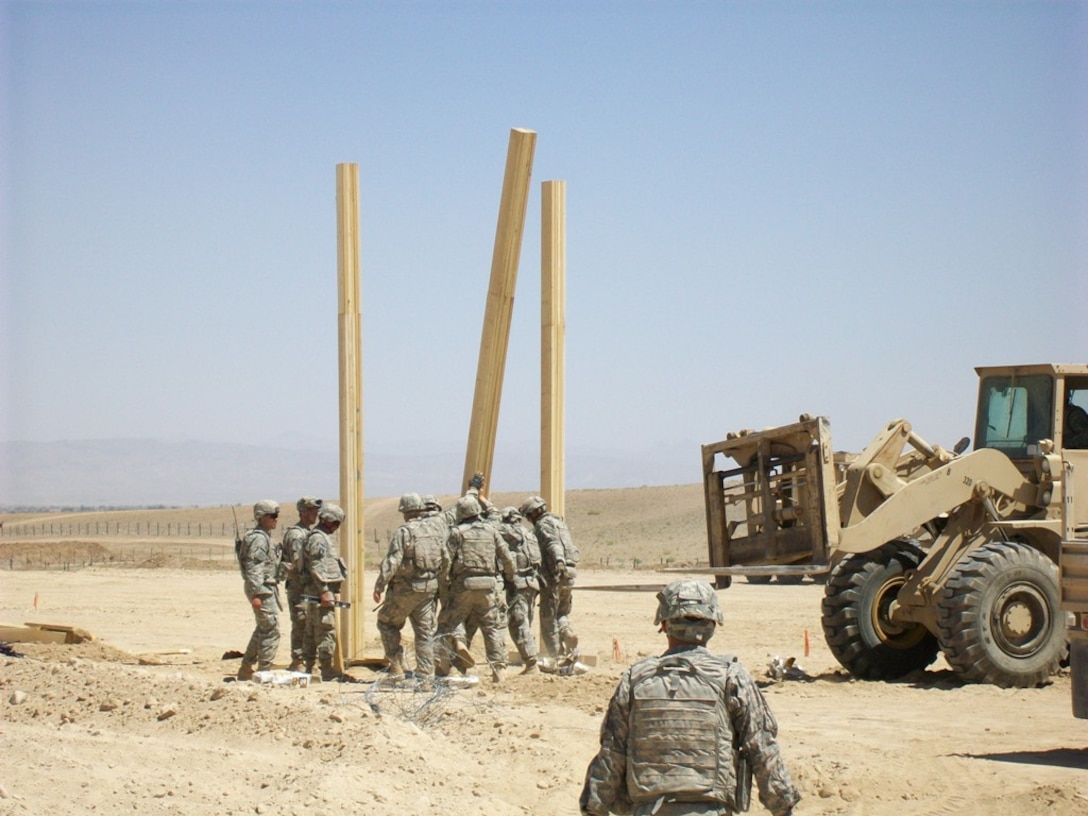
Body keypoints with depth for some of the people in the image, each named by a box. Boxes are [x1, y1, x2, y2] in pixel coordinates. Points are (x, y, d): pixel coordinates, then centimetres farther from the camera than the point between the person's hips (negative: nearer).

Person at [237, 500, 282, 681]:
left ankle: (245, 669, 24)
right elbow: (253, 568, -22)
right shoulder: (259, 538, -16)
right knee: (271, 631, -8)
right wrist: (256, 594, -26)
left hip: (268, 589, 11)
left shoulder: (265, 537, 17)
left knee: (262, 630, 18)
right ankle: (264, 672, -4)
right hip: (262, 590, -11)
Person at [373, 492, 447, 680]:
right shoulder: (436, 527, 3)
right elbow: (445, 559, 11)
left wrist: (379, 586, -13)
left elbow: (392, 562, -17)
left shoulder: (404, 532, -14)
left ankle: (396, 665, 5)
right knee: (425, 631, 10)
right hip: (430, 587, 5)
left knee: (387, 622, 13)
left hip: (405, 589, -5)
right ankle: (426, 674, 8)